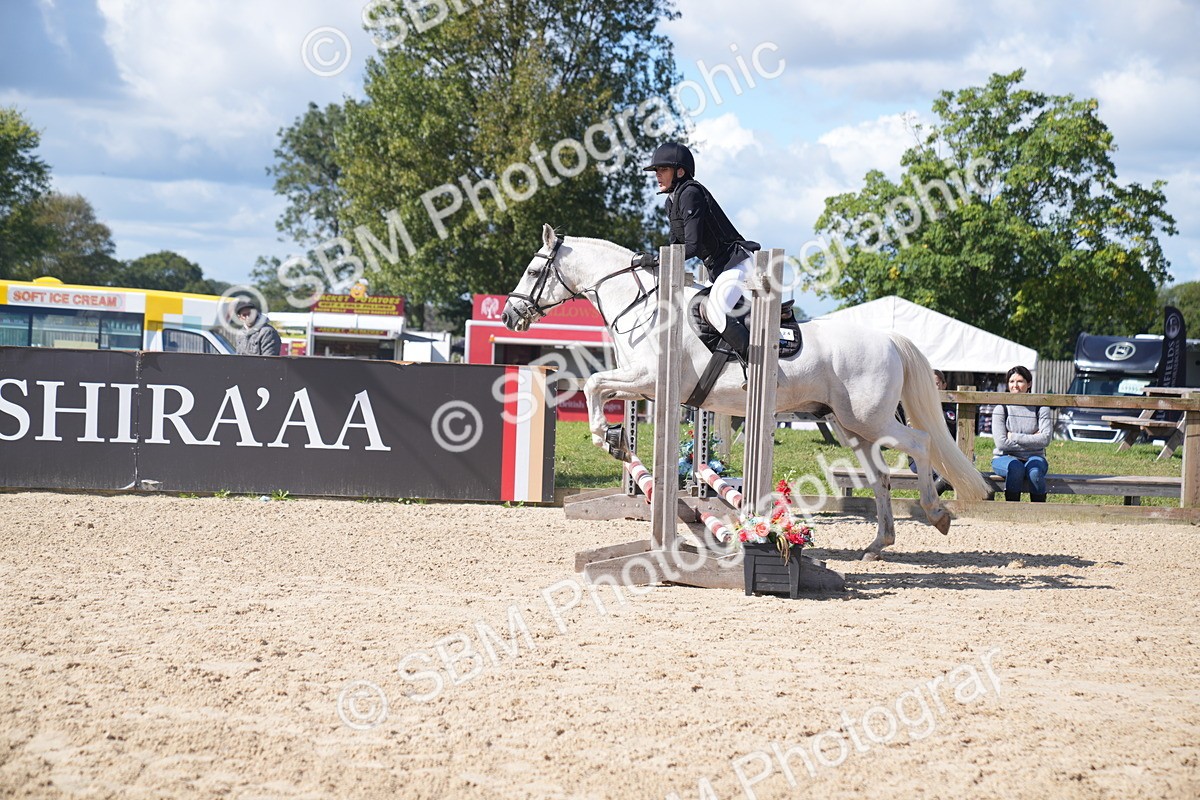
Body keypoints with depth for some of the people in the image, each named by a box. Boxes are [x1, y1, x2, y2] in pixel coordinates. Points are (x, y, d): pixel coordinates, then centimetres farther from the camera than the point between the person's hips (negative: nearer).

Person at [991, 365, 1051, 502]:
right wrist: (1031, 440, -9)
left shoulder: (1040, 408, 3)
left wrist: (1014, 437, -11)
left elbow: (1045, 439, -11)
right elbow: (1001, 443, -10)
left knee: (1035, 471, -35)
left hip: (1034, 457, 1)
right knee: (1016, 468, -36)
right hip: (1006, 458, -1)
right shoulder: (1001, 409, 0)